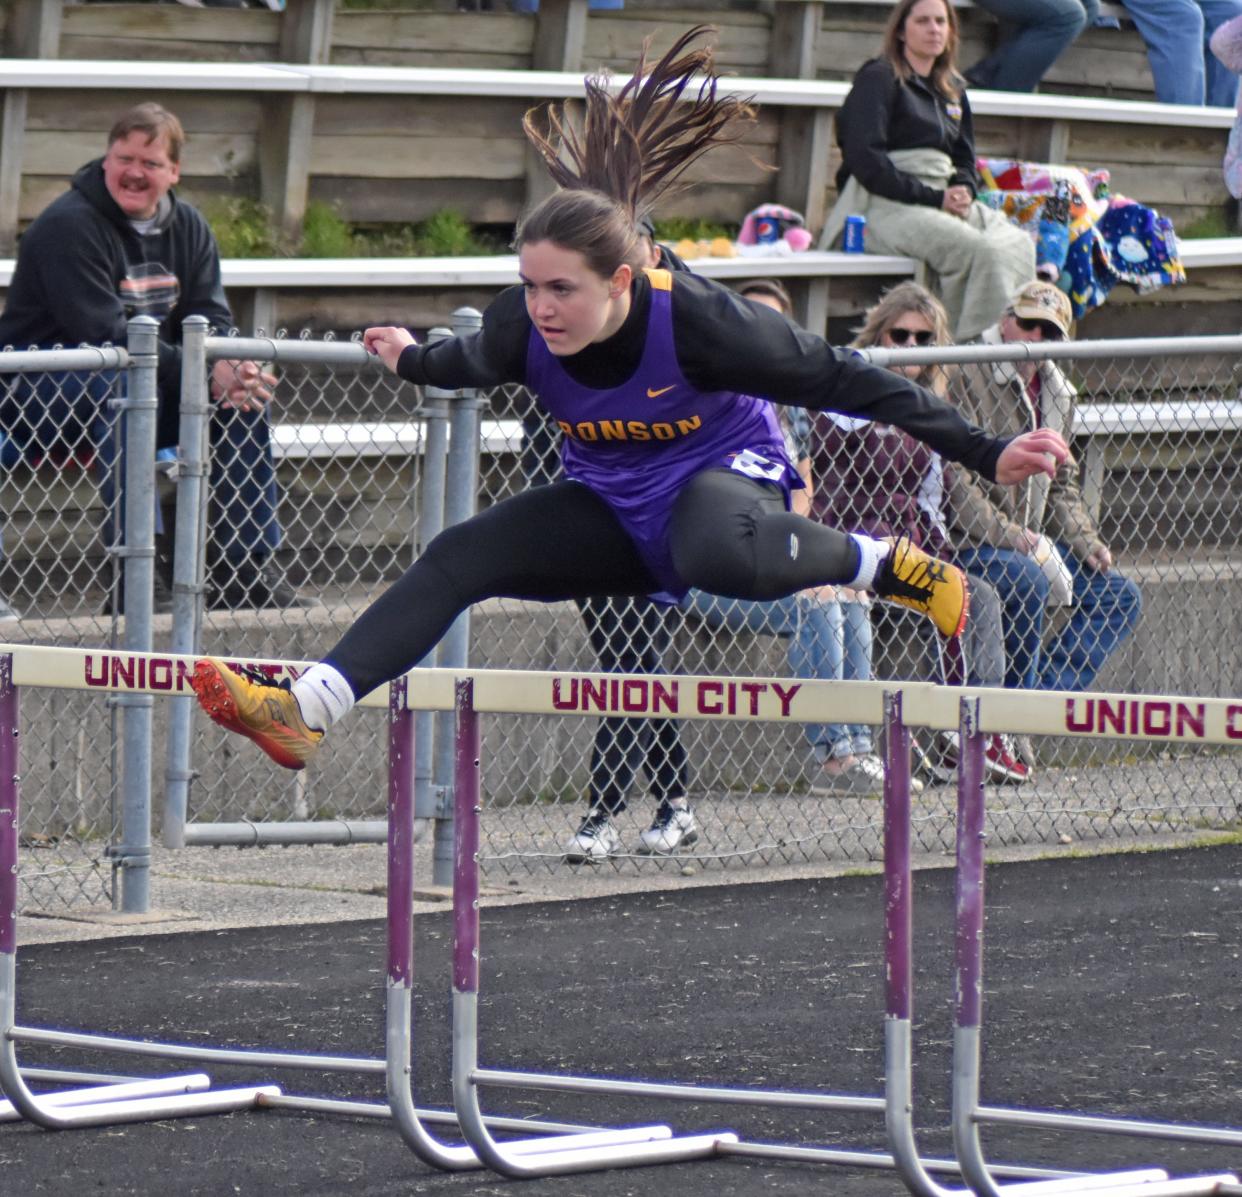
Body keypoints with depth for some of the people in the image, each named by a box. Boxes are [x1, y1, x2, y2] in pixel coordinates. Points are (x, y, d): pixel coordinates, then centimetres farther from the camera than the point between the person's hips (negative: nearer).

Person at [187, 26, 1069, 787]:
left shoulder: (696, 320, -31)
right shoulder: (524, 330, -18)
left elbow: (840, 380, -23)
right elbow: (471, 364, 9)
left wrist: (986, 454, -22)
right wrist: (413, 363, 30)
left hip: (725, 472, -5)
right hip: (610, 505, 5)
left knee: (720, 556, -42)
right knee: (459, 560, -15)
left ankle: (881, 565, -15)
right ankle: (305, 713, -19)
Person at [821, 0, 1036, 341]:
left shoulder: (952, 90, 22)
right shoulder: (878, 79, 0)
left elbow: (964, 159, 26)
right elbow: (865, 159, -11)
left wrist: (964, 191, 0)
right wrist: (933, 198, -16)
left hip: (943, 202, 7)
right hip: (886, 206, -7)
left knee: (1018, 244, -20)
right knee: (980, 249, -31)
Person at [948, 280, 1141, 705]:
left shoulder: (1058, 395, 13)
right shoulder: (968, 380, -13)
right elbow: (956, 485, -19)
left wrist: (1085, 541, 6)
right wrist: (1017, 539, -23)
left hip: (1029, 543, 9)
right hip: (966, 545, -9)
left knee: (1120, 595, 1)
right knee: (1028, 580, -36)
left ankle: (1047, 694, -8)